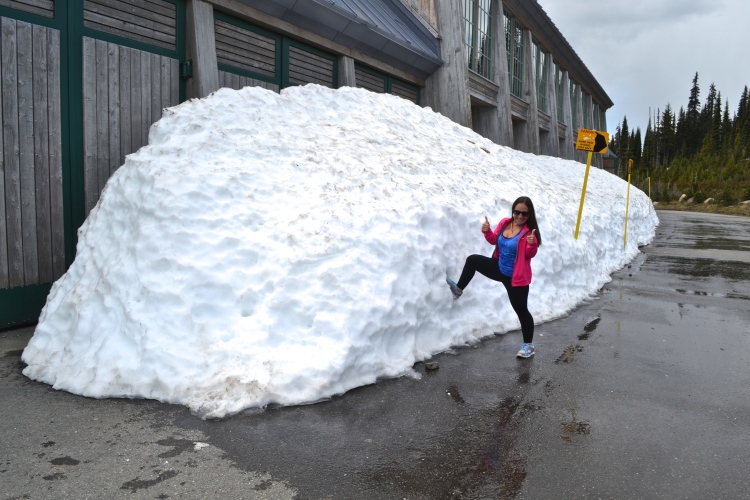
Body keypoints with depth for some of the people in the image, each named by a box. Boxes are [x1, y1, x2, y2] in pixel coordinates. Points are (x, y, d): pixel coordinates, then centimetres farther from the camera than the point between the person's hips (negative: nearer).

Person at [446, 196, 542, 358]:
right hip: (499, 268, 6)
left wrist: (532, 244, -44)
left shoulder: (529, 230, -19)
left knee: (521, 309, 1)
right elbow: (494, 240, 7)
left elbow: (530, 254, -23)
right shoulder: (505, 222, -2)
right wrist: (487, 231, -12)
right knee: (472, 260, 7)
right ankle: (459, 290, 26)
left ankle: (528, 344, 15)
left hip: (516, 277, -6)